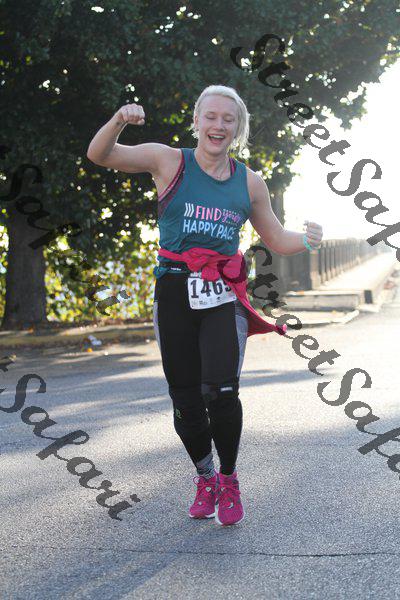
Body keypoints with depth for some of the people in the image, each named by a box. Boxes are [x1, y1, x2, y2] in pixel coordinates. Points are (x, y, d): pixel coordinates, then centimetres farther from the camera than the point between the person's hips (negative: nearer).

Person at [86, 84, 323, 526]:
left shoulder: (249, 183, 9)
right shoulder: (169, 161, 3)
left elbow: (276, 241, 19)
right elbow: (99, 155, -1)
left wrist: (307, 240, -3)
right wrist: (119, 121, -21)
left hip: (223, 296, 0)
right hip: (174, 294, 0)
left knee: (220, 391, -19)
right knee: (186, 401, 4)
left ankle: (229, 481, 5)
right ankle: (205, 478, 31)